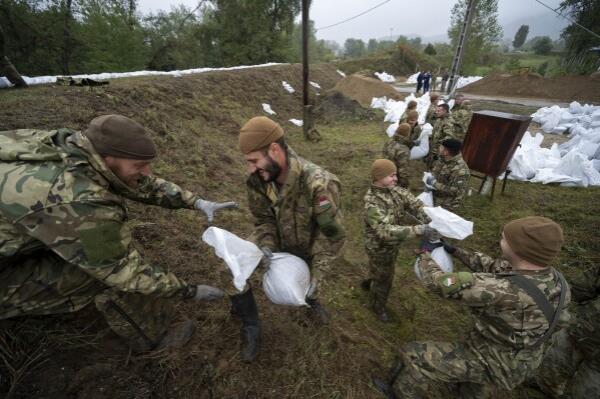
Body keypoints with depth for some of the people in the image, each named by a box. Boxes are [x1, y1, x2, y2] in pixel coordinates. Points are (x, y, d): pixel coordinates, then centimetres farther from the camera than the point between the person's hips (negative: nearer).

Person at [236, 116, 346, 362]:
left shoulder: (317, 184, -37)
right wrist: (267, 247, -26)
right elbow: (263, 219, -7)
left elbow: (333, 234, -25)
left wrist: (316, 275, -24)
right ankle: (250, 327, 10)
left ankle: (311, 298, 57)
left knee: (308, 285, 14)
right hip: (276, 240, 3)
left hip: (307, 246, -2)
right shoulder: (257, 179, -21)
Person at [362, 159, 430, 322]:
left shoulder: (394, 190, -9)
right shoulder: (372, 204, -35)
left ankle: (369, 283, 62)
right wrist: (416, 230, -50)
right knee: (384, 279, 15)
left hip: (393, 245, 7)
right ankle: (377, 305, 43)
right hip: (380, 248, -7)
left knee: (383, 272, 32)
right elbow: (386, 231, -44)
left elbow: (415, 204, -14)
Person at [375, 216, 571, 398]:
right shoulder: (549, 275, -14)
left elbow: (439, 282, -35)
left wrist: (426, 254, -15)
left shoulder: (509, 290, -42)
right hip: (515, 354, 7)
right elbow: (490, 266, 2)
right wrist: (453, 250, 4)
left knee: (415, 356, 4)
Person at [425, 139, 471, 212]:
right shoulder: (443, 160, 0)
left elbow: (453, 191, -27)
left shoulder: (460, 170, -27)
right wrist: (428, 183, -8)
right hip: (433, 198, 8)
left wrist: (434, 183, -23)